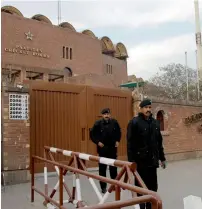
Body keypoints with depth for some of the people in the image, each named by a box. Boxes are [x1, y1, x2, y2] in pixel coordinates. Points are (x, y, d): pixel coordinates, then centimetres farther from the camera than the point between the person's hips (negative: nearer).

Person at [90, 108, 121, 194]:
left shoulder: (114, 122, -2)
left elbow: (119, 132, 15)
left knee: (113, 167, 11)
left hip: (112, 148, 2)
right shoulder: (98, 123, -9)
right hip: (103, 149, -2)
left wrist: (117, 141, 5)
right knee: (102, 168, 4)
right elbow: (92, 134, -2)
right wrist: (97, 142, -10)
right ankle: (103, 187, 16)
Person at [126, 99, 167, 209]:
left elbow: (159, 142, 16)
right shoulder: (134, 122, -10)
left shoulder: (155, 123, 11)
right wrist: (131, 161, -17)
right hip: (140, 161, -6)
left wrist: (162, 158, 17)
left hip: (152, 161, 6)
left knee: (153, 187, 14)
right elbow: (130, 144, -14)